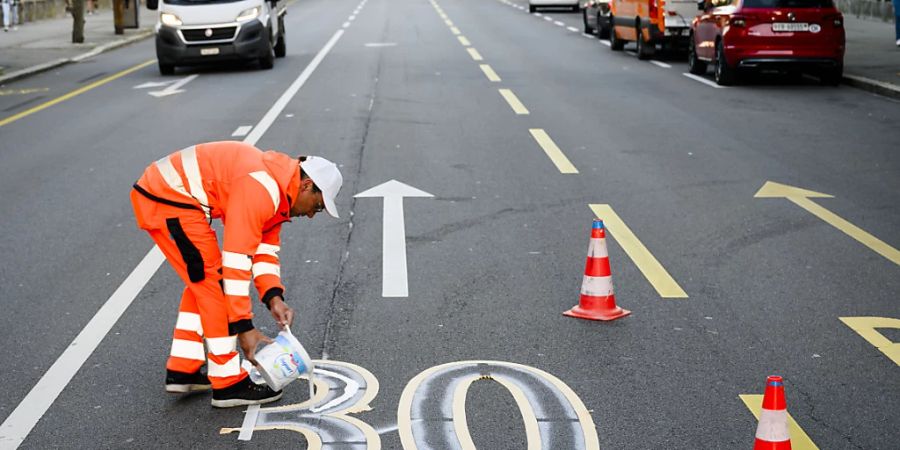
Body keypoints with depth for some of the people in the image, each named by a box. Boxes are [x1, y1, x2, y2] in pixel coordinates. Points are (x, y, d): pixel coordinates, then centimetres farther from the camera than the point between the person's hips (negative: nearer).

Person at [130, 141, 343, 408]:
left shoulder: (278, 191, 10)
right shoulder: (261, 189, -22)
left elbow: (265, 248, 15)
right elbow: (236, 259, -23)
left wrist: (274, 298, 0)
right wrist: (243, 327, -18)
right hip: (170, 198, -11)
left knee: (203, 282, 18)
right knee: (215, 284, -6)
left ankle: (182, 371, 24)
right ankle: (229, 385, 1)